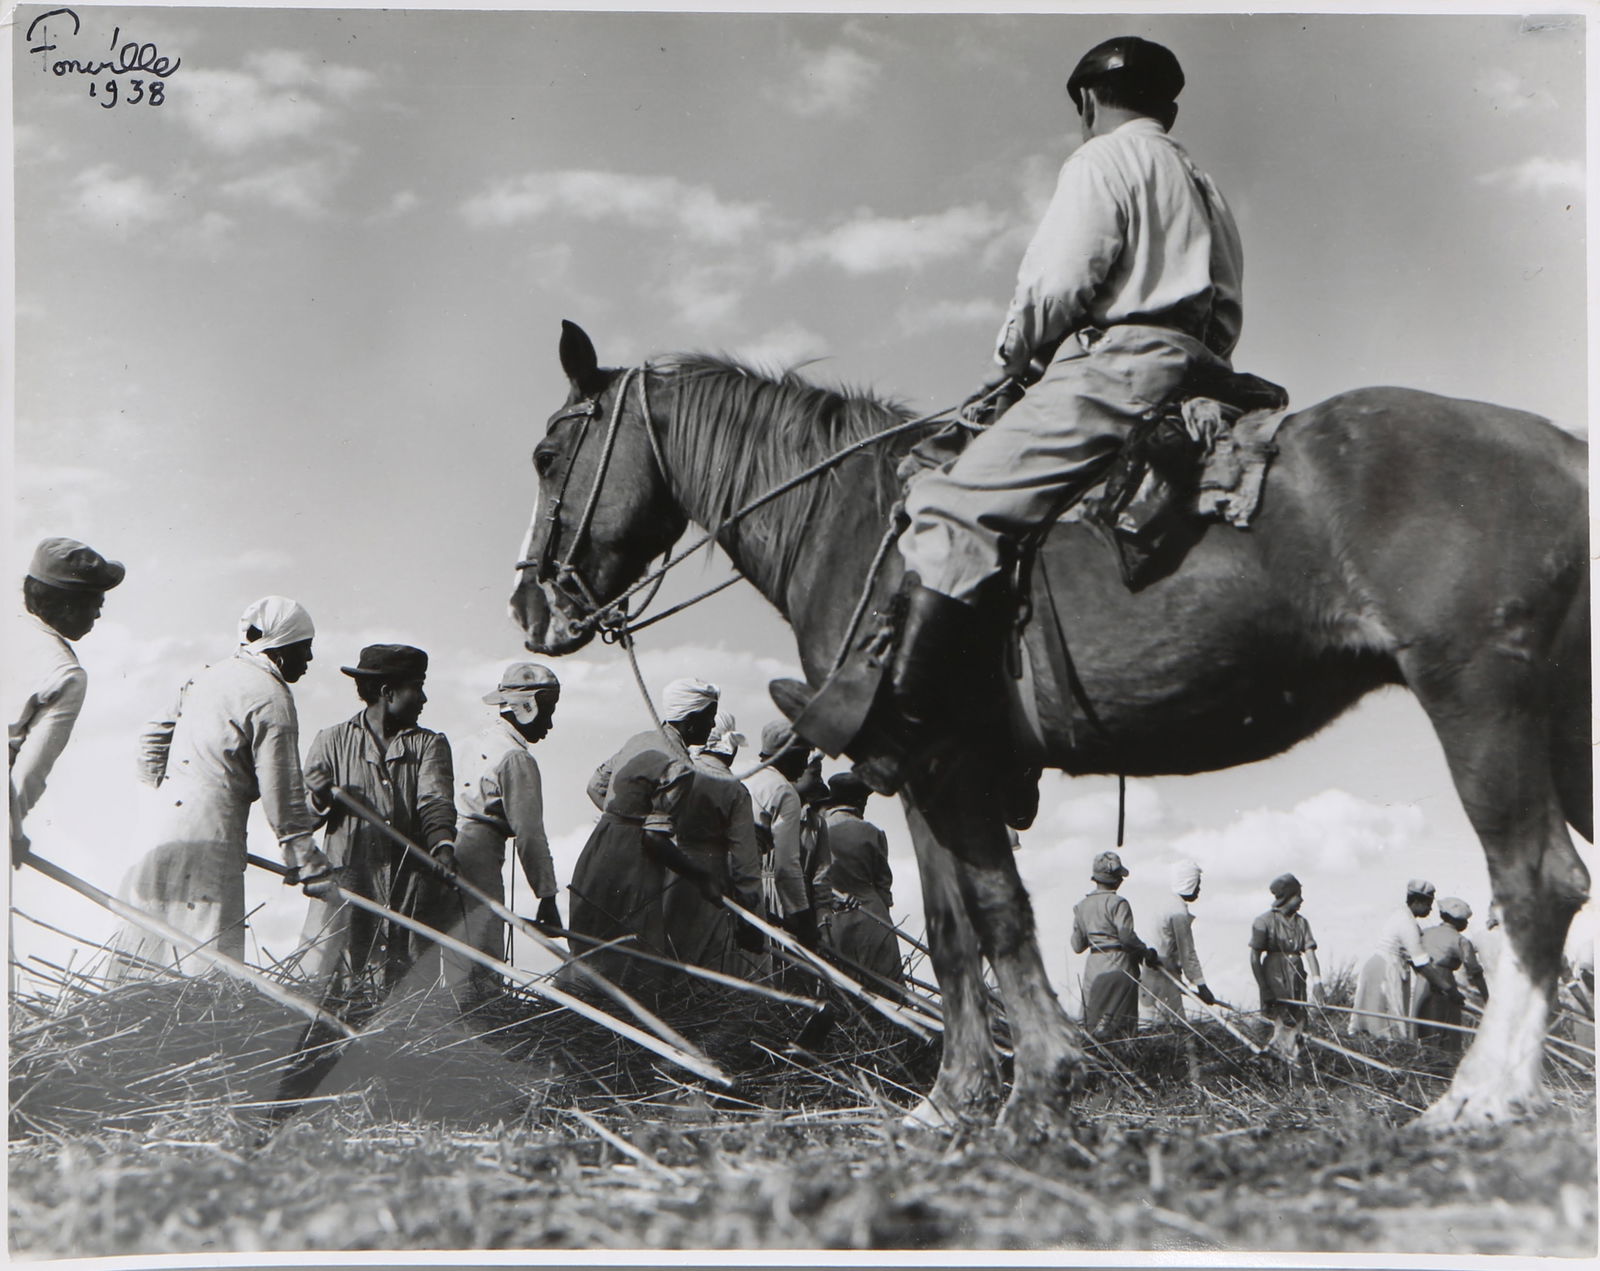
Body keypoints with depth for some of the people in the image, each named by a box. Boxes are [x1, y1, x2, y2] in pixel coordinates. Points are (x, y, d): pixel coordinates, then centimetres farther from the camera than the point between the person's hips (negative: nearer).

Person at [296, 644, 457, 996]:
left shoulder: (430, 744, 16)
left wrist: (443, 844, -23)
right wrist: (322, 800, -17)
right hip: (348, 883, -1)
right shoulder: (332, 742, 13)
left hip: (412, 886, 1)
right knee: (324, 984, -9)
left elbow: (435, 801, -3)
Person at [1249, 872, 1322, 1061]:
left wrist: (1316, 981, -15)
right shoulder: (1265, 922, -8)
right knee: (1285, 1026, -7)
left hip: (1298, 978, 5)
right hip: (1276, 980, -5)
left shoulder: (1301, 922, 8)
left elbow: (1309, 952, -1)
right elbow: (1254, 958, -6)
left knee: (1297, 1025, 4)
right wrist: (1264, 989, -9)